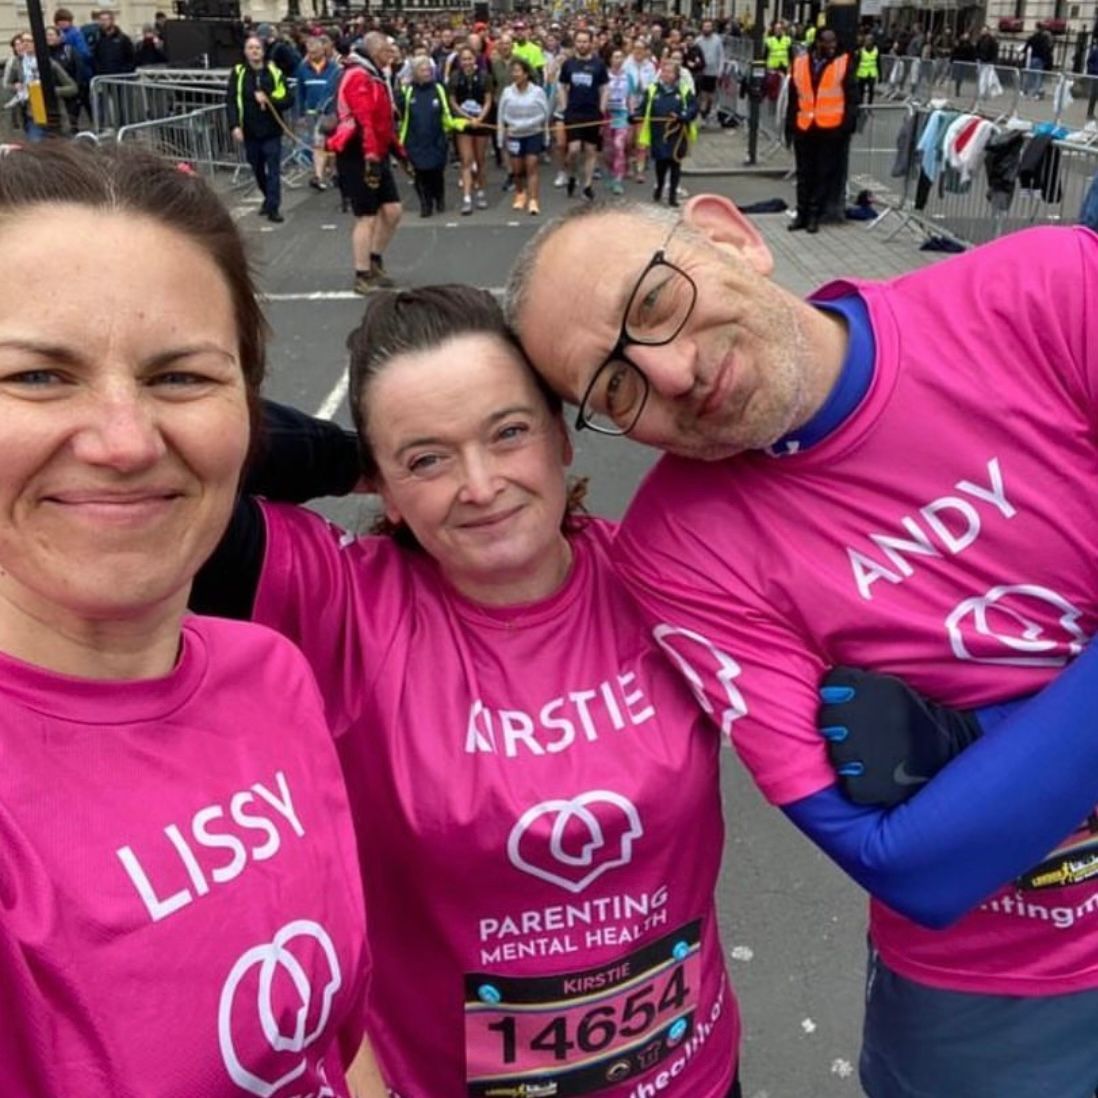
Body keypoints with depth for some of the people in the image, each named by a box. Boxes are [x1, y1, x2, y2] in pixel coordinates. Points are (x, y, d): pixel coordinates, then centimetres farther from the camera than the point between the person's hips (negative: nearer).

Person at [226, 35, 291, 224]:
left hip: (272, 130, -2)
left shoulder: (274, 72, 0)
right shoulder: (238, 73, -1)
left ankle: (273, 208, -4)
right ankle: (268, 197, 37)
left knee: (274, 170, -6)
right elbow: (231, 101, -6)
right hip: (250, 131, 2)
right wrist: (235, 126, -17)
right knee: (257, 169, 15)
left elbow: (287, 99, -2)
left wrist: (268, 99, -18)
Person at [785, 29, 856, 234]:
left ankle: (814, 215, 12)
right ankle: (802, 213, 19)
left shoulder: (843, 63, 0)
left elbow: (851, 97, -1)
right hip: (804, 128, 2)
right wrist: (790, 126, 9)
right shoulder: (800, 63, 6)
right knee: (804, 174, 10)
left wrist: (848, 125, -8)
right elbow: (793, 99, 12)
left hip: (831, 129, -2)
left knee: (825, 174, 4)